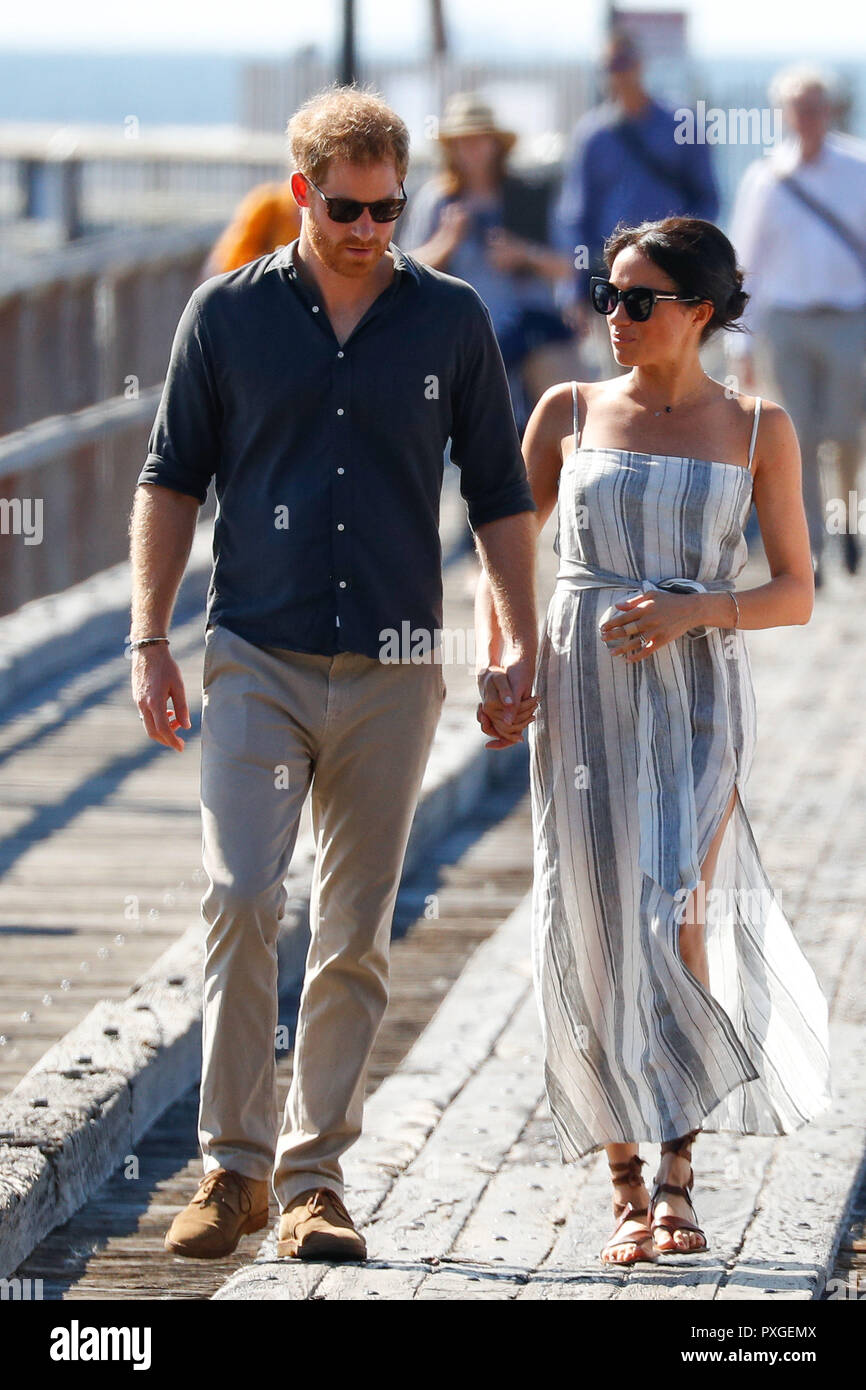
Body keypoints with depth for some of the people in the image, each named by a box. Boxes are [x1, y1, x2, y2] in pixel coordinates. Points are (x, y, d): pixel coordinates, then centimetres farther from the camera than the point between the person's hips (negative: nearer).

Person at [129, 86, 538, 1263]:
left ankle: (315, 1174, 12)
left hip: (392, 672, 1)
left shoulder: (451, 320, 6)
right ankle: (234, 1163, -4)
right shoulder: (229, 314, 4)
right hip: (258, 659, -1)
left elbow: (499, 495, 11)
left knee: (357, 935, 3)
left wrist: (525, 645, 5)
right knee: (240, 899, -13)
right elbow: (172, 482, 8)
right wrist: (150, 641, 1)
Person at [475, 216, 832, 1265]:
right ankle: (627, 1182, 12)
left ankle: (677, 1167, -8)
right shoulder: (570, 413, 7)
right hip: (582, 696, 2)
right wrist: (490, 668, -1)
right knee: (595, 935, 0)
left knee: (673, 922, -17)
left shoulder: (757, 430, 3)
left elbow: (795, 593, 4)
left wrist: (694, 609, -13)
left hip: (698, 701, -2)